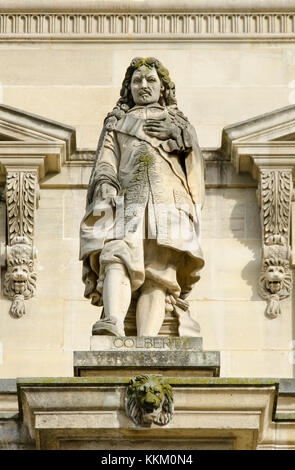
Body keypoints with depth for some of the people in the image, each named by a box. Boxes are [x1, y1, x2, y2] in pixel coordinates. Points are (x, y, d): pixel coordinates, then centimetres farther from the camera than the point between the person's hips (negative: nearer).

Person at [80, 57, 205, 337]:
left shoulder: (178, 123, 32)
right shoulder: (116, 122, 31)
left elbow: (195, 164, 18)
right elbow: (106, 160, 15)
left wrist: (178, 135, 1)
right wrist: (105, 184, -7)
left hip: (167, 206, 0)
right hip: (125, 205, 0)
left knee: (158, 273, -20)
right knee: (117, 257, -29)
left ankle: (147, 341, -37)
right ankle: (113, 323, -51)